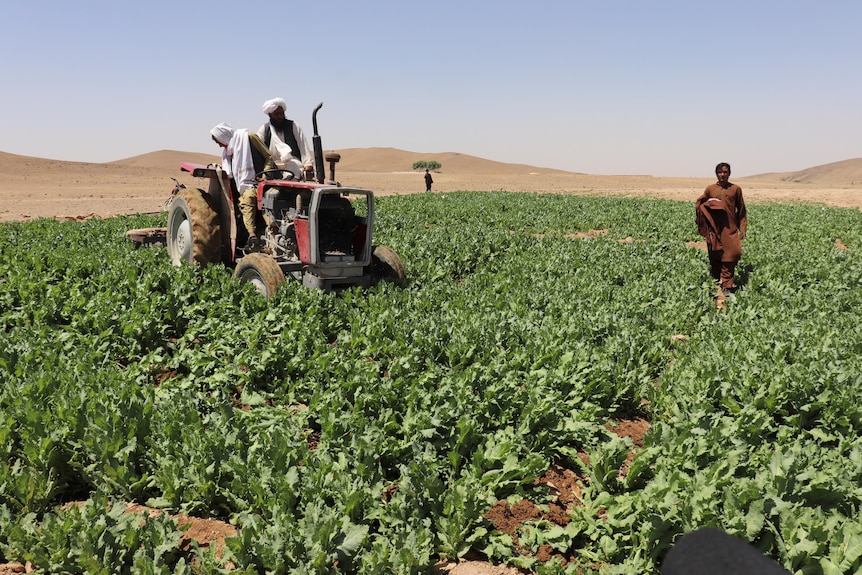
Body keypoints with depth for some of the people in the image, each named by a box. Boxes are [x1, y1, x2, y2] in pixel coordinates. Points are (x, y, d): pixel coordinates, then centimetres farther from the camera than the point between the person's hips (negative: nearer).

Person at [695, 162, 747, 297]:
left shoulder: (736, 189, 5)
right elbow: (699, 204, 16)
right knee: (715, 256, 9)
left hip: (730, 229, -1)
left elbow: (741, 211, 9)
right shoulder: (710, 189, 6)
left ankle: (726, 286, -5)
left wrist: (743, 229, 3)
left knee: (730, 256, -8)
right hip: (714, 229, 1)